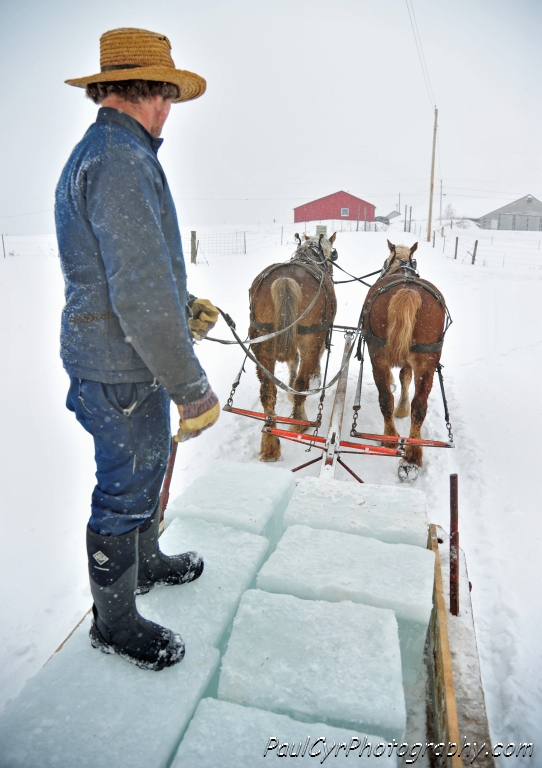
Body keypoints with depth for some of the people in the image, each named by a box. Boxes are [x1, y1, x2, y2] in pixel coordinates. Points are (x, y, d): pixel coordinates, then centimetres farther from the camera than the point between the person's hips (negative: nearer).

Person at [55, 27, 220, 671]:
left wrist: (181, 307, 25)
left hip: (128, 359, 10)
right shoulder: (122, 159, -20)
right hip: (122, 372, -10)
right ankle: (114, 622, 29)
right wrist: (191, 387, -23)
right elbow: (139, 295, -28)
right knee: (124, 492, 6)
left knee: (144, 471, 25)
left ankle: (146, 562, 49)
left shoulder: (99, 151, 15)